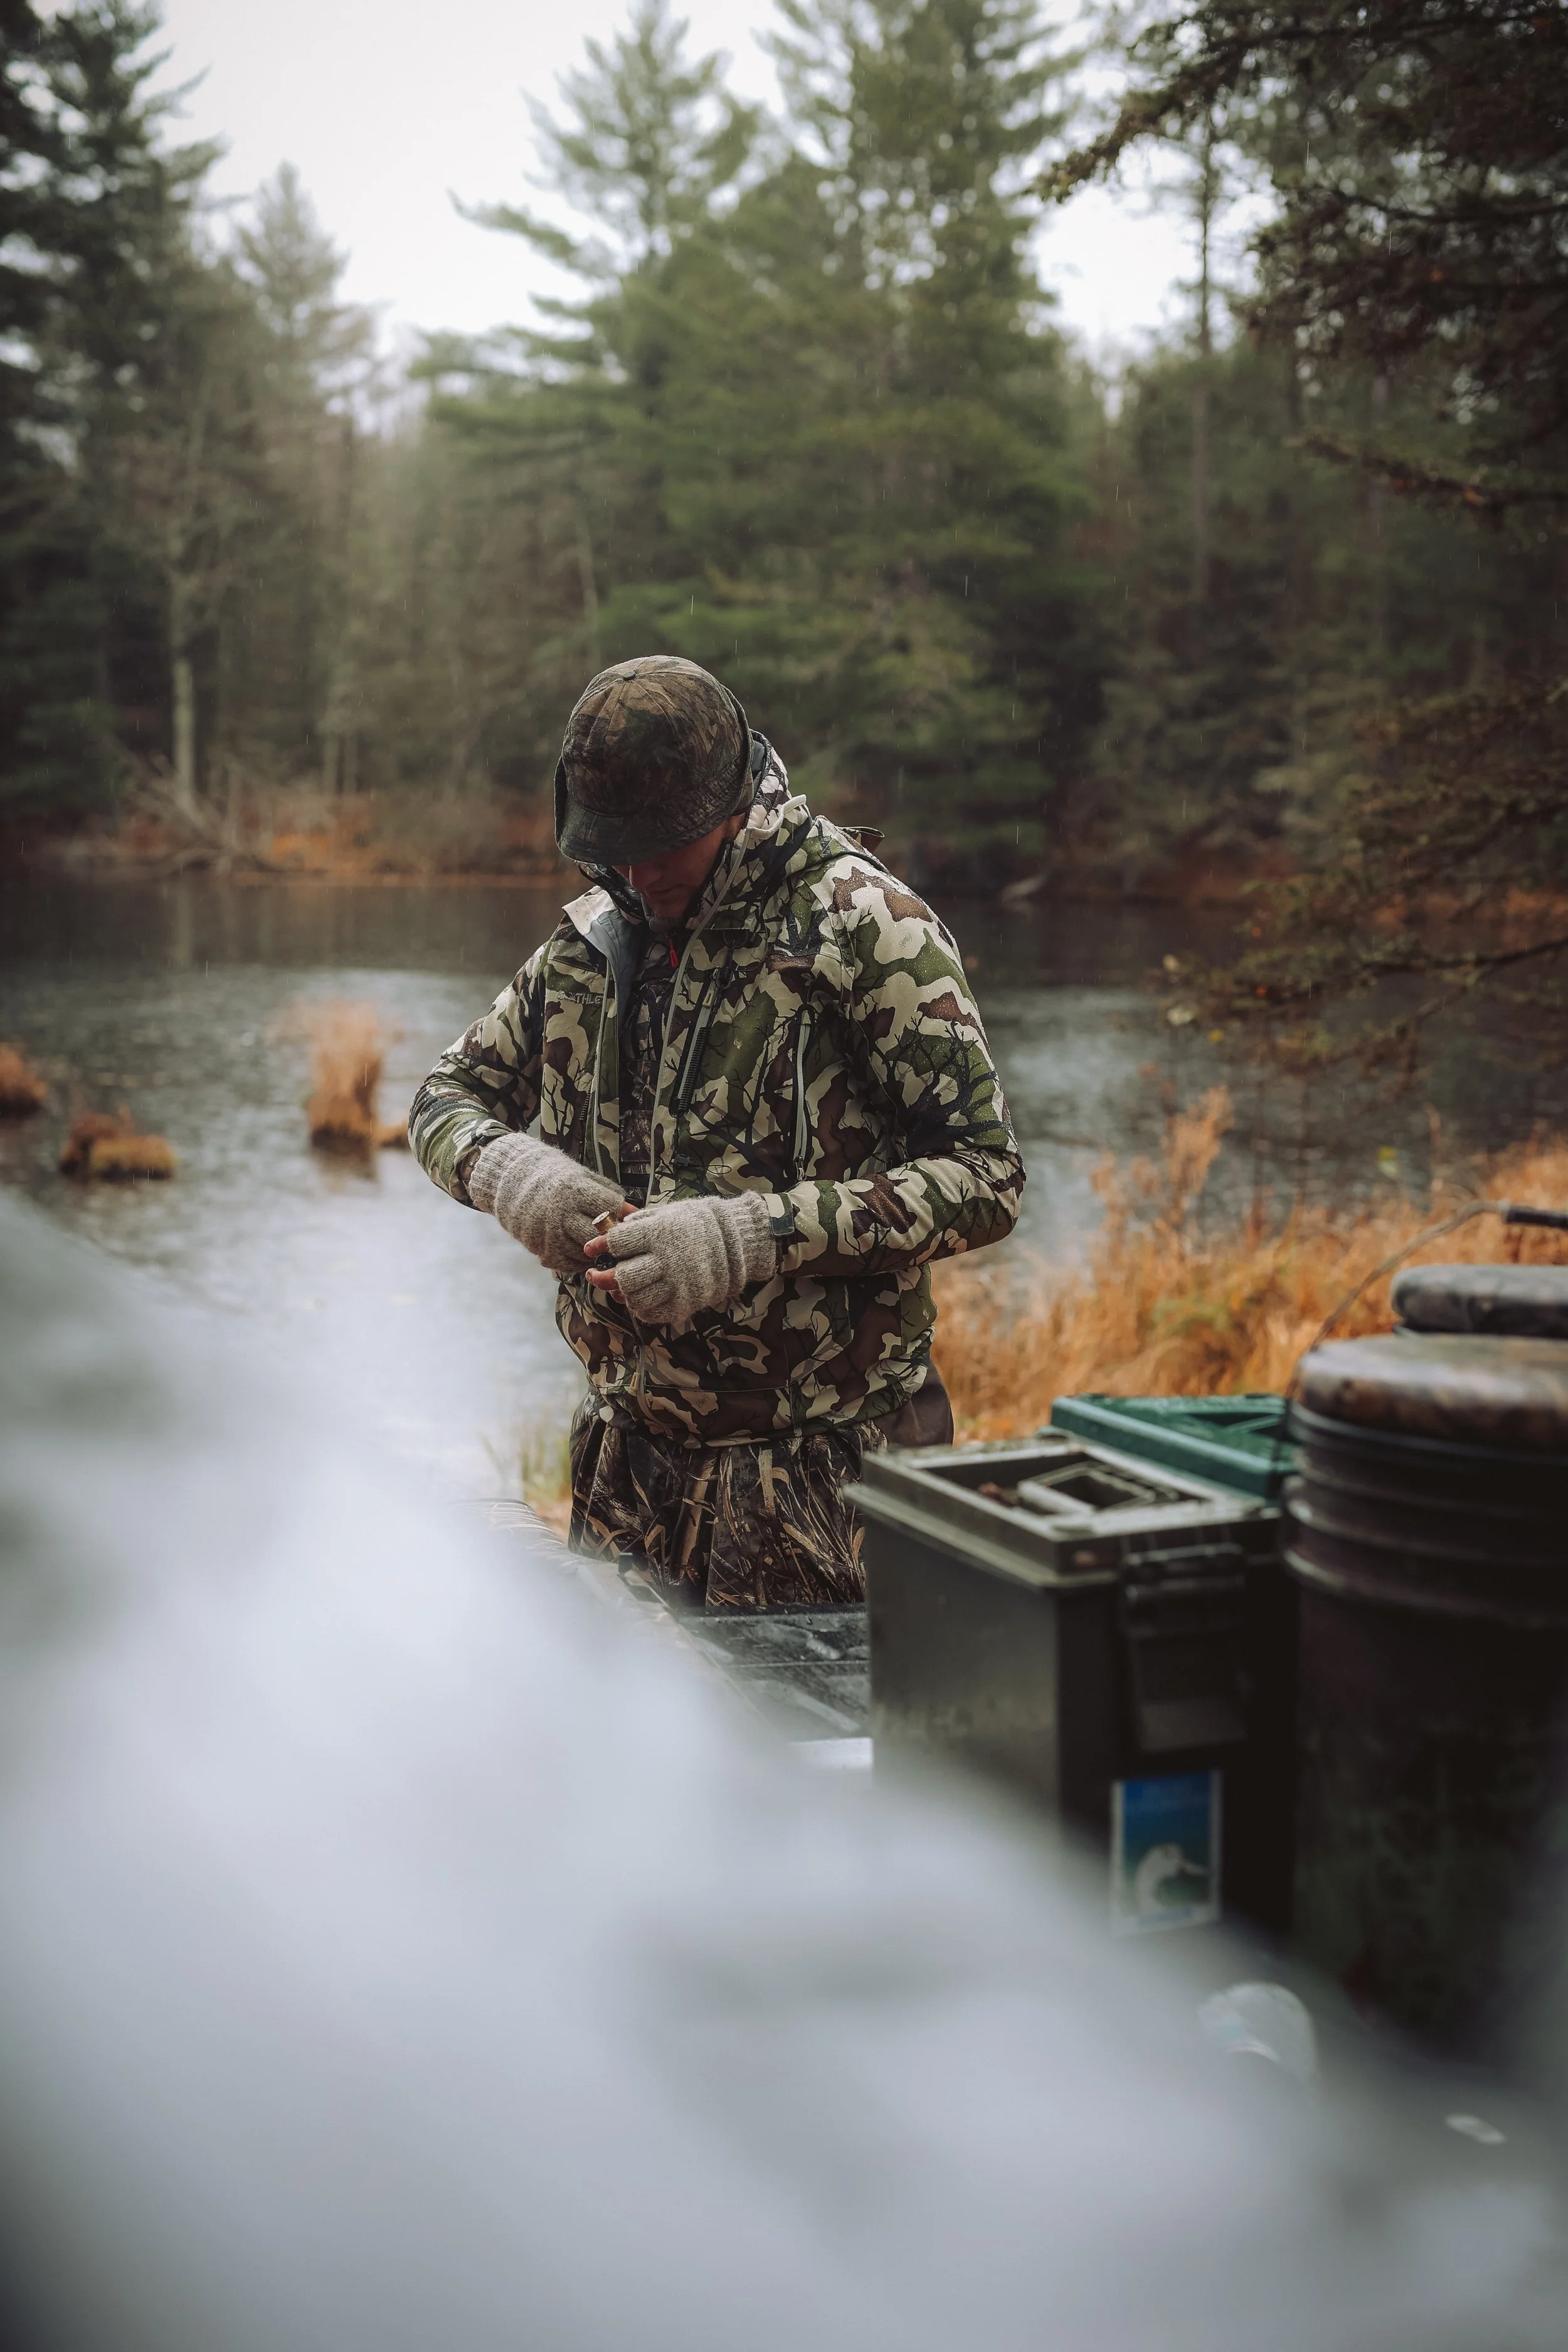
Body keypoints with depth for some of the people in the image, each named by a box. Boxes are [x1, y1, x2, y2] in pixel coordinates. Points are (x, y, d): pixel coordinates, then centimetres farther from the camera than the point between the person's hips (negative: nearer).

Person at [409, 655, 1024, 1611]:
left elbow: (984, 1178, -16)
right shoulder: (592, 937, 7)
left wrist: (754, 1236, -25)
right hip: (633, 1456, 5)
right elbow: (447, 1099, 17)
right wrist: (504, 1166, -9)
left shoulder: (865, 928, -11)